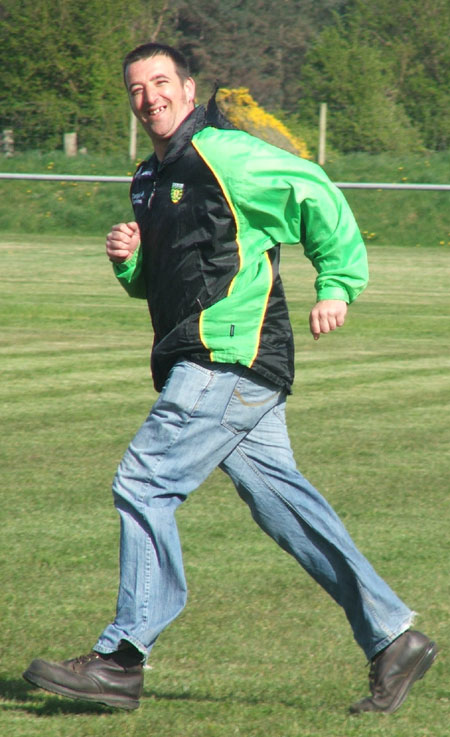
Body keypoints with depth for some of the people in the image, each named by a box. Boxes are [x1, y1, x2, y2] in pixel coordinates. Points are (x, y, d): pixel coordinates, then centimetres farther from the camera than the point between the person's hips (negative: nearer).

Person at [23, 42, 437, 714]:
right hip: (209, 365, 10)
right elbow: (154, 284, 28)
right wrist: (127, 260, 7)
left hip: (232, 358, -10)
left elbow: (318, 198, -6)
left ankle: (121, 660, -11)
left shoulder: (223, 154, -8)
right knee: (283, 502, 9)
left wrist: (337, 286, -10)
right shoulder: (150, 180, 20)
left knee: (144, 483, -13)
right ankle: (392, 638, 13)